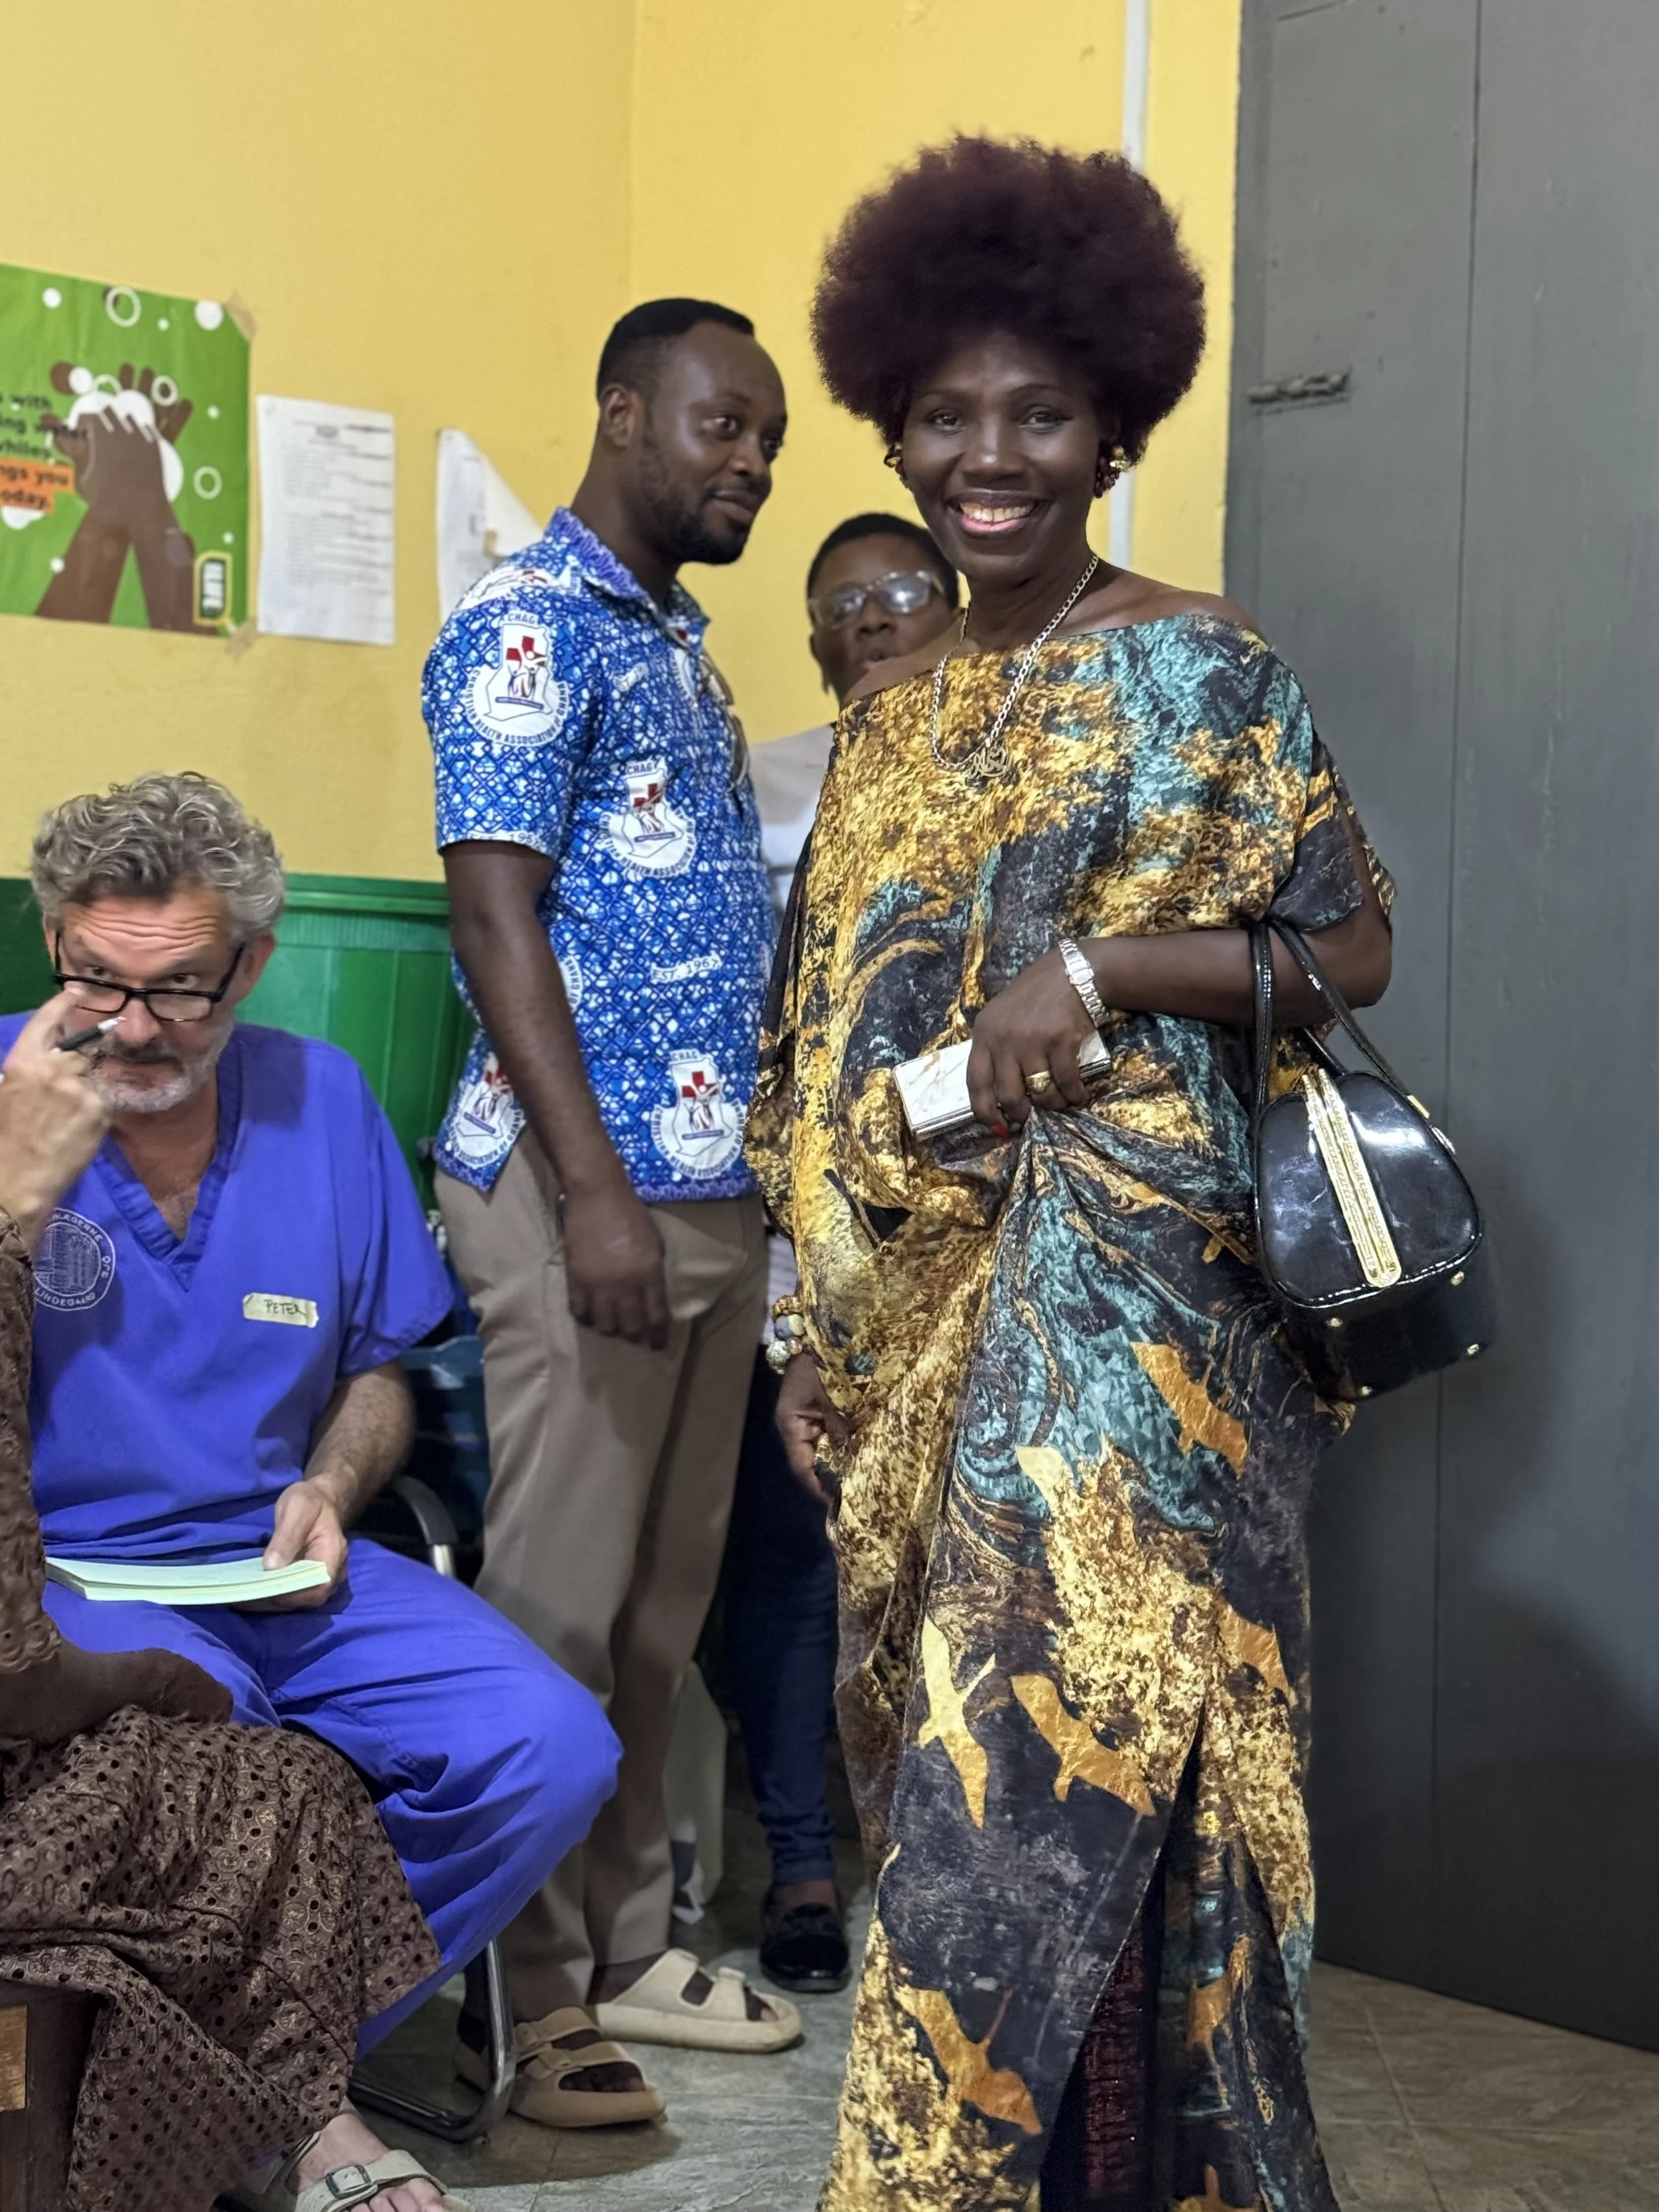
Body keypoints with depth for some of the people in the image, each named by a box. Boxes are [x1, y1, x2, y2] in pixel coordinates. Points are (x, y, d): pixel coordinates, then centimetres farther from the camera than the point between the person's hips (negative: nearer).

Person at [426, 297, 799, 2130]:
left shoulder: (678, 642, 19)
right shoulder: (530, 624, -8)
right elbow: (495, 913, -15)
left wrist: (752, 1161, 18)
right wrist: (594, 1187, -21)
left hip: (714, 1179, 9)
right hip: (587, 1179, -9)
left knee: (662, 1597, 13)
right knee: (556, 1598, -2)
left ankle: (625, 1948, 24)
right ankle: (529, 1999, 8)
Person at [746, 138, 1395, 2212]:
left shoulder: (1193, 667, -4)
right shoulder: (895, 702, 15)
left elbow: (1351, 945, -6)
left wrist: (1096, 969, -19)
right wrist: (825, 1306, 13)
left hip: (1112, 1281, -7)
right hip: (910, 1298, 7)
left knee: (1062, 1717, -7)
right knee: (933, 1698, 10)